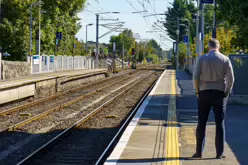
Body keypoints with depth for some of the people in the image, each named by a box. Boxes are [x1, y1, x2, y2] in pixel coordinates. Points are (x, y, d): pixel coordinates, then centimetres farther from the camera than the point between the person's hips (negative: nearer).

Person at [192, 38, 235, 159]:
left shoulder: (202, 58, -2)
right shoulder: (225, 59, -1)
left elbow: (195, 77, -7)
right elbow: (231, 78, -3)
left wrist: (197, 91, 4)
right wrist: (227, 92, 8)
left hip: (204, 93, 0)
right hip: (220, 93, 0)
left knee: (201, 123, 6)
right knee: (220, 124, 5)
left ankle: (199, 152, 7)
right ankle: (219, 153, 5)